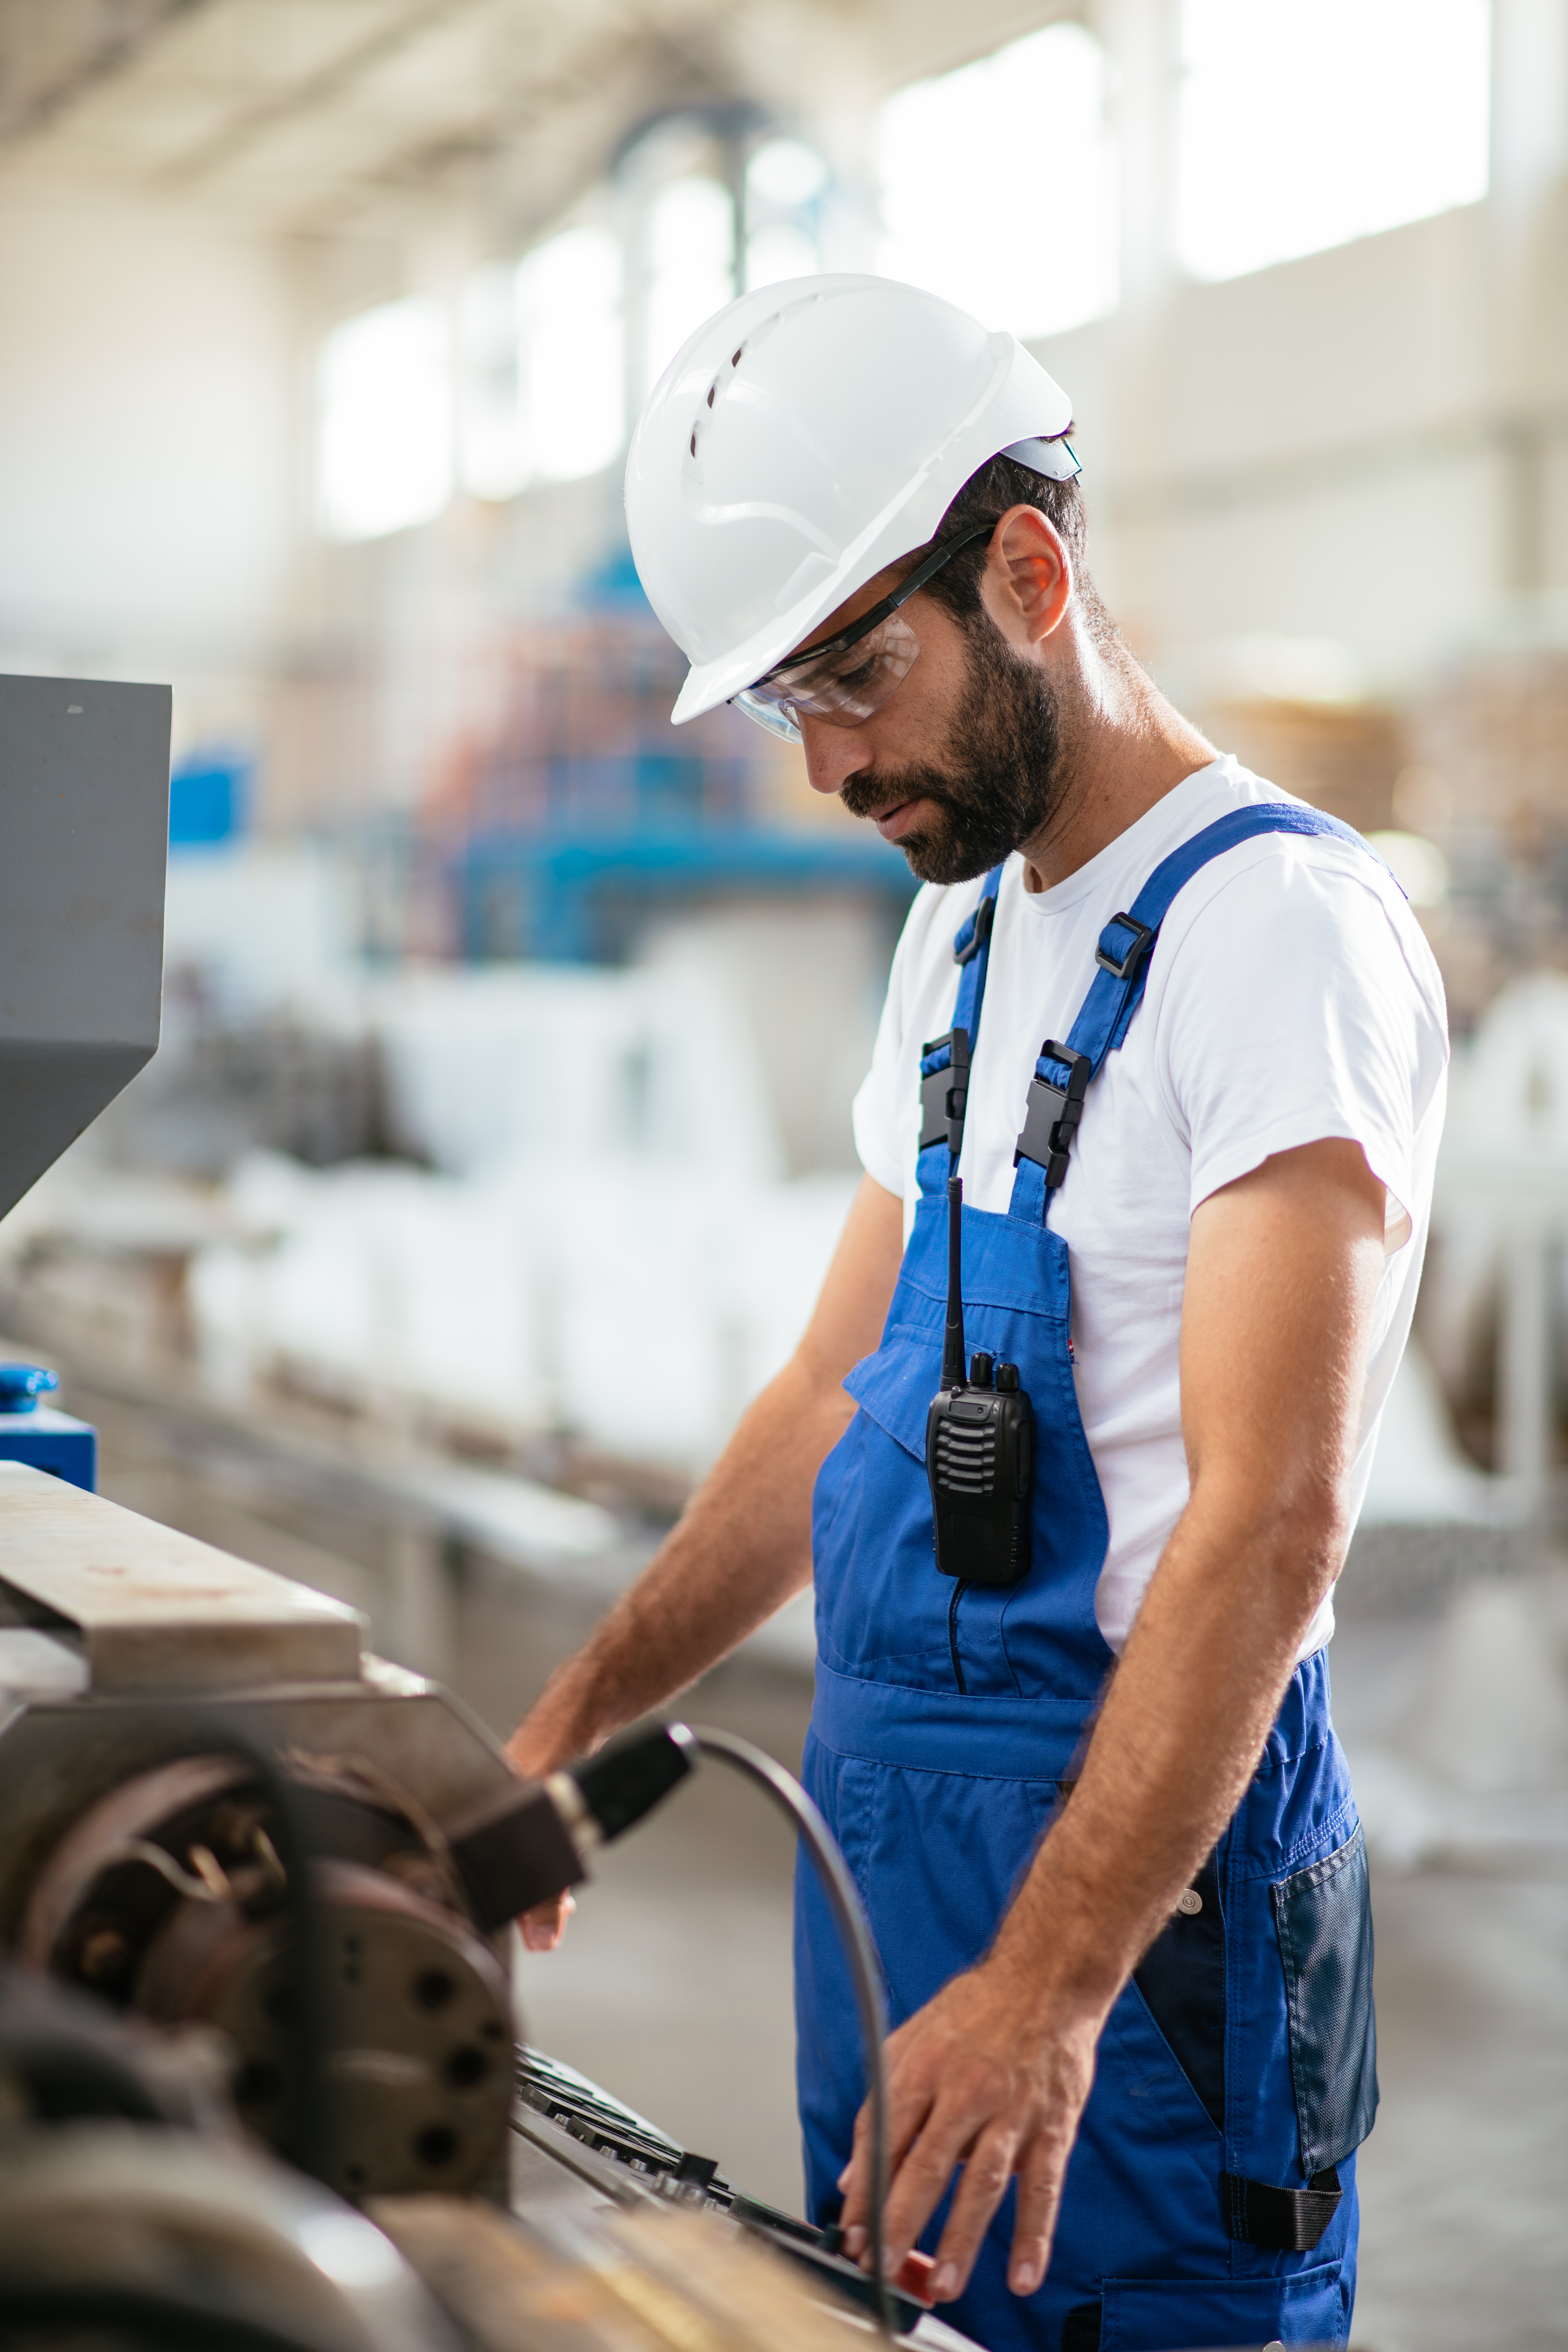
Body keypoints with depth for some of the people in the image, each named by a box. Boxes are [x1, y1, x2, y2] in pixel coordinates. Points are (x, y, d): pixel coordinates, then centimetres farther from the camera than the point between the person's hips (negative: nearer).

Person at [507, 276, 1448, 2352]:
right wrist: (572, 1720, 12)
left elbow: (1269, 1516, -24)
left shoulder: (1280, 921, -16)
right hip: (880, 1830, 9)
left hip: (1135, 1860, -9)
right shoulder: (963, 935, 14)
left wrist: (1050, 1982, -31)